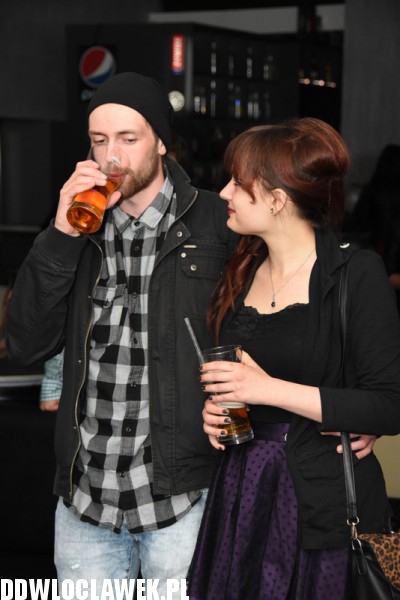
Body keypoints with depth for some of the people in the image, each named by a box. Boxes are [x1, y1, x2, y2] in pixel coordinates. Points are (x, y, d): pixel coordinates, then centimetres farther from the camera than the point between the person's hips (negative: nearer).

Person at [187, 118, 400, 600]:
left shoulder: (357, 273, -12)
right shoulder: (242, 272, 9)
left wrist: (271, 389, -20)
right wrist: (214, 409, 2)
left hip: (324, 505, -6)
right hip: (239, 493, 6)